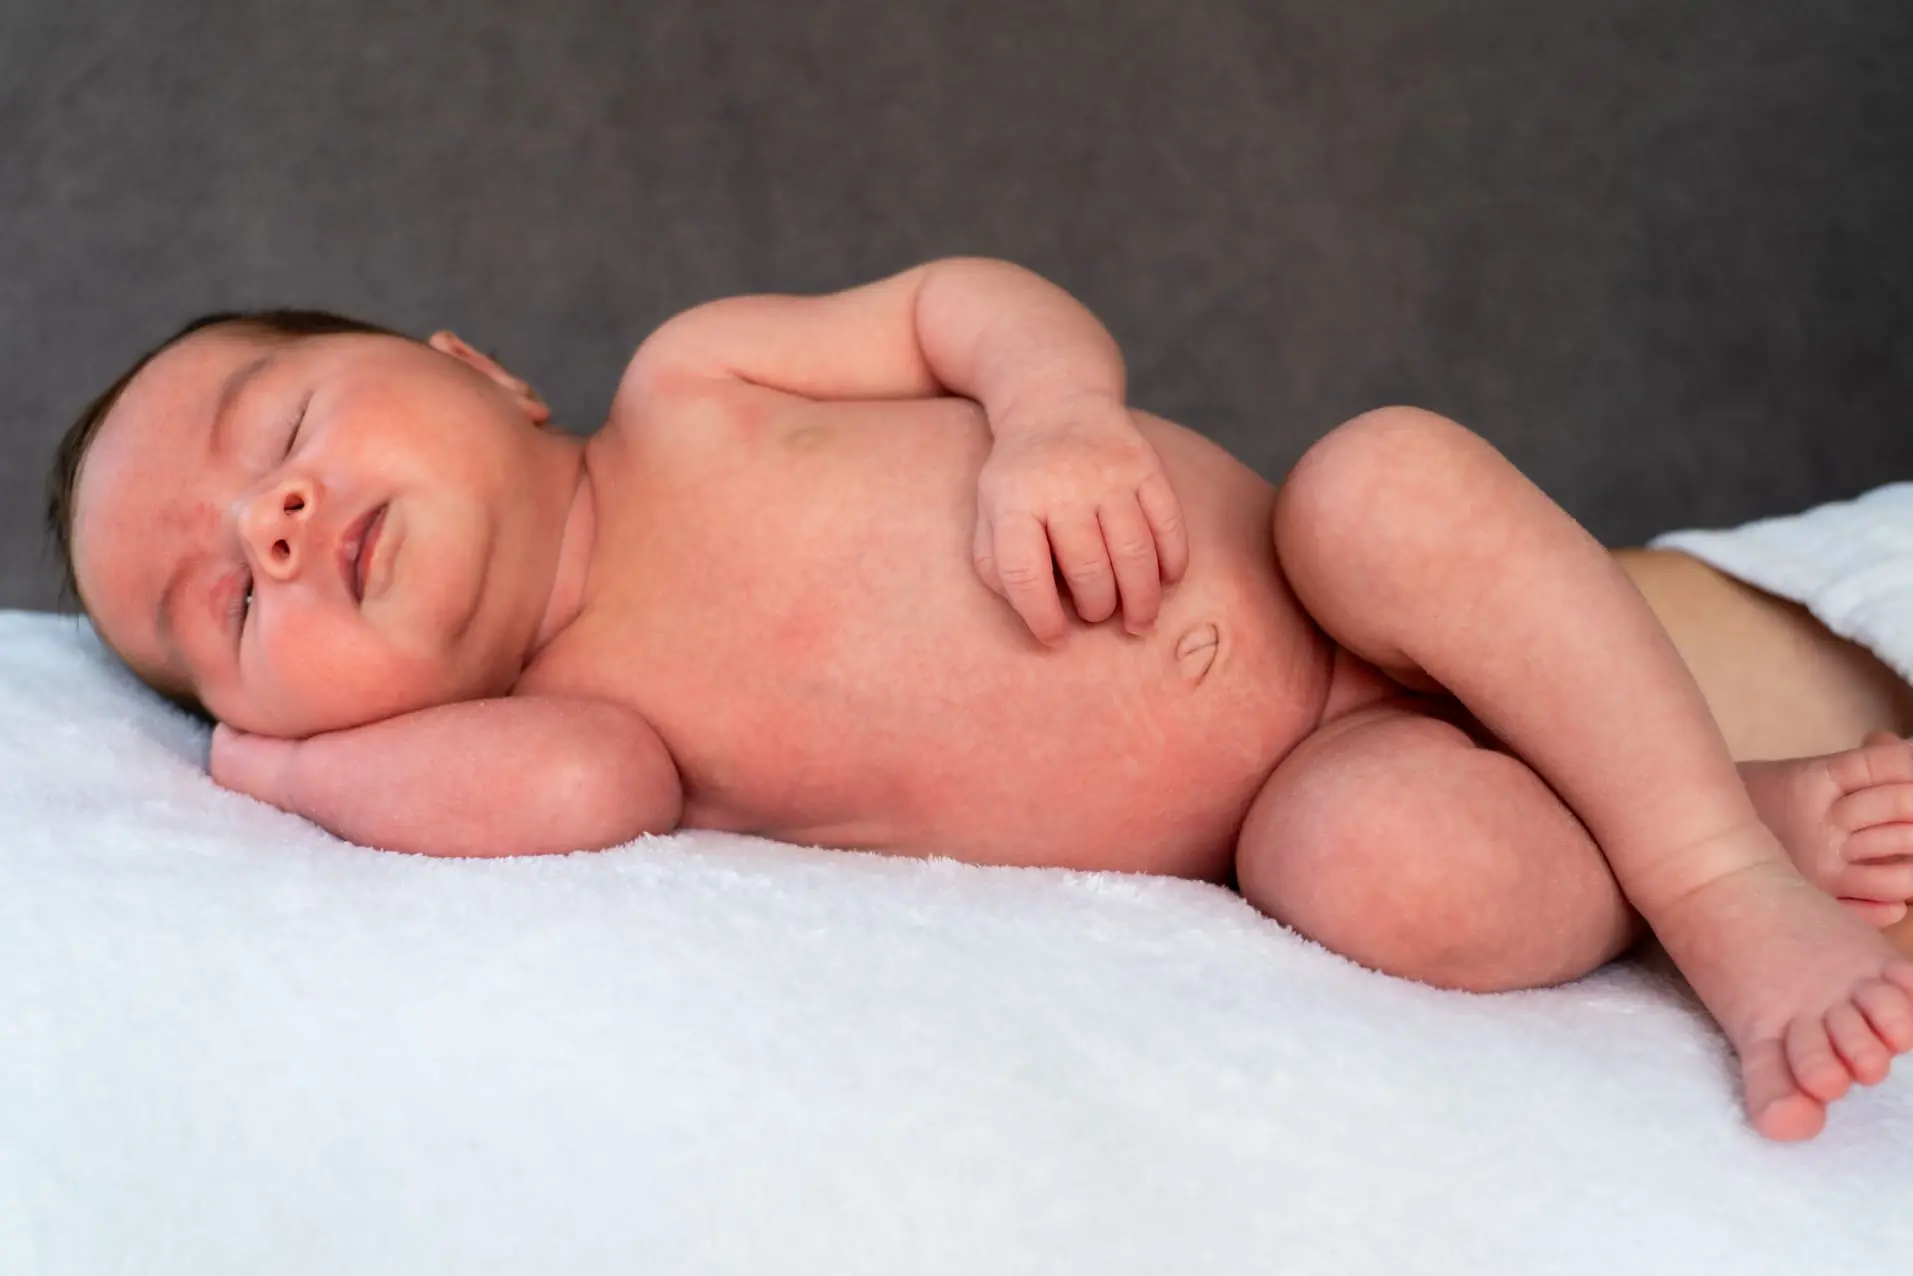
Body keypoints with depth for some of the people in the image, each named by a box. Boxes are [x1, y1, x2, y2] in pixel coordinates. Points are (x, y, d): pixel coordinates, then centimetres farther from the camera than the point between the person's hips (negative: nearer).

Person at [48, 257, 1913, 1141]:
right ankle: (1763, 810, -7)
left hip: (1358, 598, 2)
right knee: (1385, 864, -33)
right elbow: (551, 790, -29)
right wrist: (276, 758, -14)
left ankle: (1723, 879, -15)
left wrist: (1050, 410, -20)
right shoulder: (570, 718, -6)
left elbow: (960, 301, 1)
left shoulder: (697, 384, -2)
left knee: (1386, 476, -29)